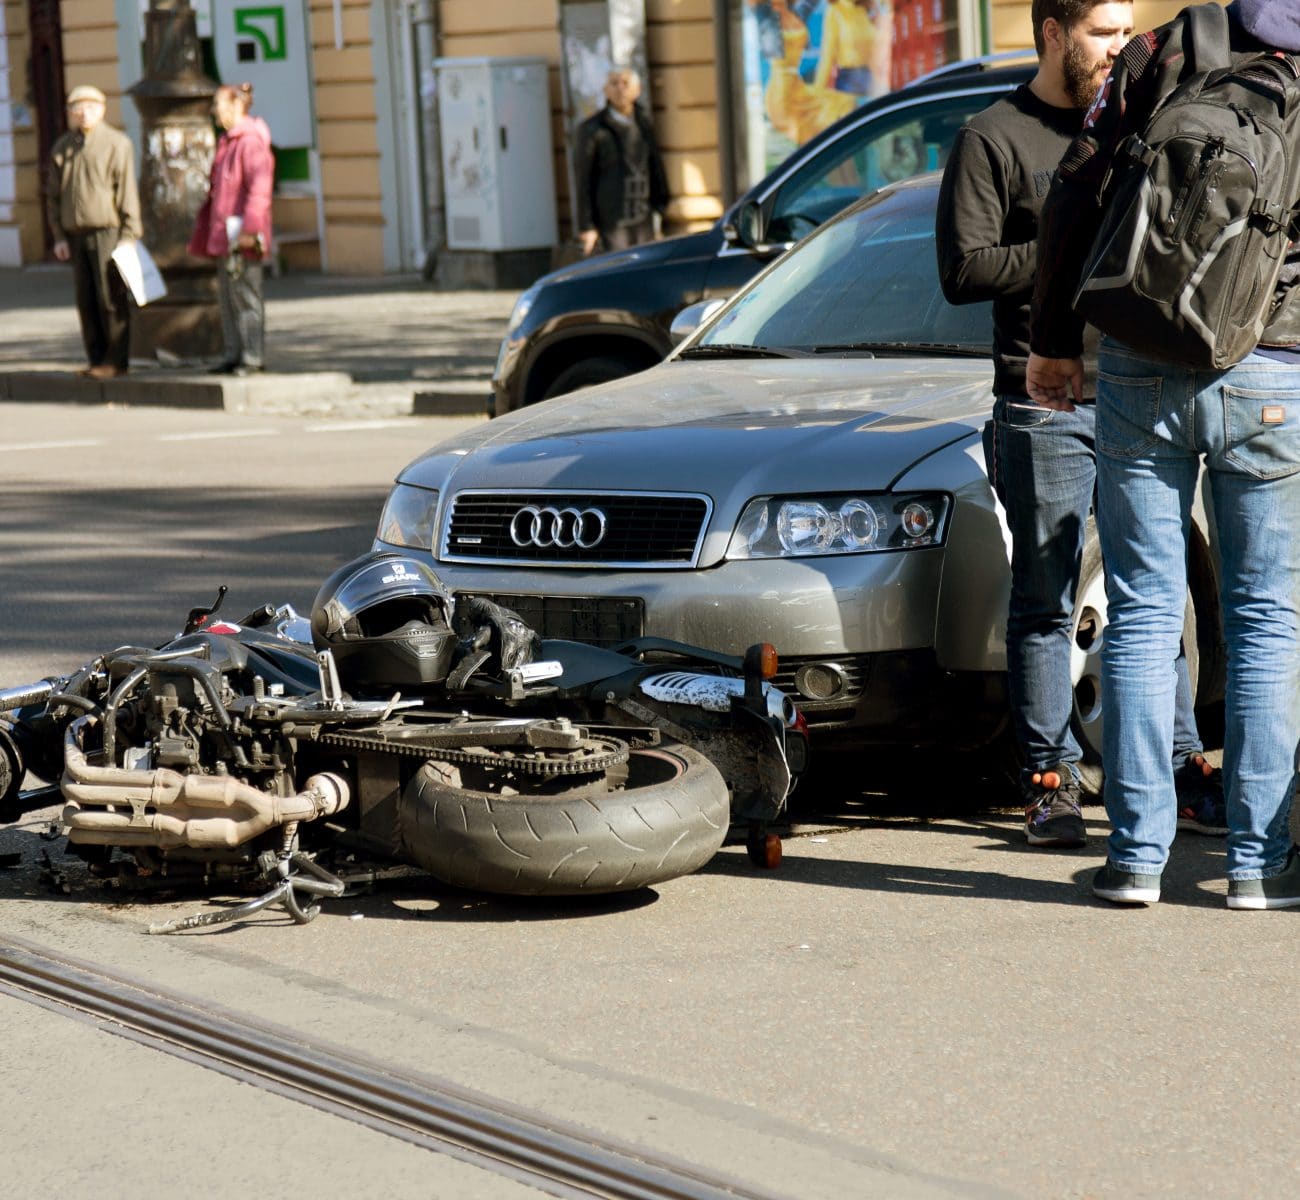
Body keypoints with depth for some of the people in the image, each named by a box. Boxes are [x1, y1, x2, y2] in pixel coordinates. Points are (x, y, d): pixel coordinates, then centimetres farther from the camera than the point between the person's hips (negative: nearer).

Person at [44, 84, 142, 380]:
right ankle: (97, 359, 11)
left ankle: (115, 360, -2)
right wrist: (59, 236, 9)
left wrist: (129, 236, -11)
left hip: (107, 231, -5)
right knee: (86, 300, 5)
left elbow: (127, 192, -5)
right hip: (76, 234, 5)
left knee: (111, 299, -6)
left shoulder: (116, 144, -2)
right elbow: (53, 196, 17)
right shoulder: (61, 149, 13)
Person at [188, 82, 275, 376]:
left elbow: (259, 189, -21)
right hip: (224, 236, 10)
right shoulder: (227, 143, 18)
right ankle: (234, 355, 16)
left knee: (246, 295, -6)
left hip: (243, 240, -10)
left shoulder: (251, 142, -13)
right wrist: (201, 235, 24)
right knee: (227, 297, 11)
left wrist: (249, 229, -25)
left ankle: (251, 357, -3)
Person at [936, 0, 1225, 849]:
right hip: (1046, 404, -4)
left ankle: (1181, 770, 9)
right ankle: (1051, 779, 5)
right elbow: (963, 270, -8)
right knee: (1045, 603, 0)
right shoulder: (995, 139, 0)